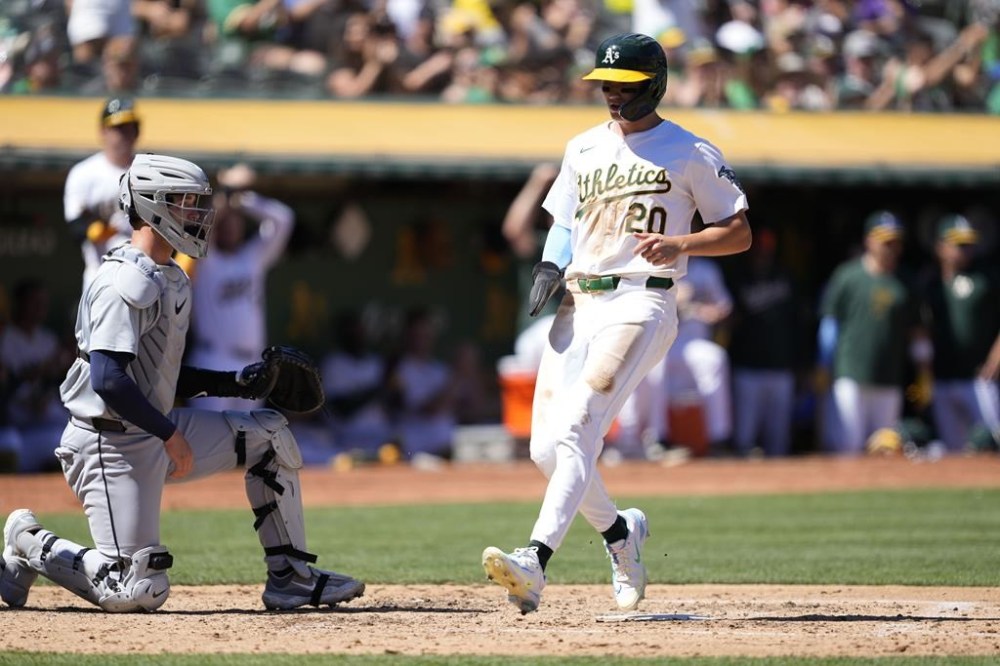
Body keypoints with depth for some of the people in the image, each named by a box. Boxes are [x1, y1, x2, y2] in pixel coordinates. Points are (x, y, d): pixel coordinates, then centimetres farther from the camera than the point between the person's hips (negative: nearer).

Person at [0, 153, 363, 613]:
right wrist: (171, 434, -23)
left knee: (269, 434, 10)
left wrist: (232, 383, 8)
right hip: (112, 448, -10)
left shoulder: (172, 280, 13)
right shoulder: (127, 282, -19)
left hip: (156, 434, 10)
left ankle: (289, 577, 11)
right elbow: (108, 380, -28)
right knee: (139, 593, -14)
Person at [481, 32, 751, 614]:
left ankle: (535, 563, -34)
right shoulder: (583, 149, 16)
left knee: (576, 428, -23)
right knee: (547, 450, 1)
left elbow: (740, 233, 2)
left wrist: (680, 244, -16)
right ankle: (620, 531, 28)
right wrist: (551, 267, 3)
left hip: (641, 302, -6)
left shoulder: (690, 153, 0)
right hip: (578, 304, 6)